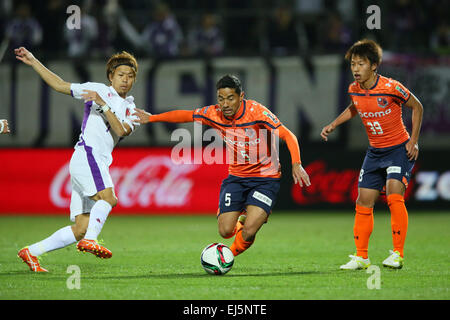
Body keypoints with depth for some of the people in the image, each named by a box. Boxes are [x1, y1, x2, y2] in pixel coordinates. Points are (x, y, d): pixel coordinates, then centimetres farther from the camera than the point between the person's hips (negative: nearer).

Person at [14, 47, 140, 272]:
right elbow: (60, 85, 11)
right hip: (86, 154, -6)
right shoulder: (99, 90, 9)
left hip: (99, 164, 6)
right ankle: (90, 240, -39)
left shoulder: (131, 110, 20)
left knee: (80, 230, 0)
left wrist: (103, 105, -11)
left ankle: (31, 252, 8)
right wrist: (34, 62, 7)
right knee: (108, 198, -31)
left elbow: (121, 131, 0)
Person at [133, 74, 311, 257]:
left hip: (265, 178, -4)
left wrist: (296, 164, -36)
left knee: (248, 232, -20)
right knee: (225, 231, -8)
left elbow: (288, 136, -22)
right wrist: (152, 118, 19)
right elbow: (185, 115, 12)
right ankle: (242, 217, 28)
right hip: (236, 178, 4)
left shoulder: (256, 111, -19)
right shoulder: (214, 114, -6)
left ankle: (230, 255, 14)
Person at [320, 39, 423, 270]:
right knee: (364, 201, 4)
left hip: (399, 149, -6)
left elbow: (417, 107, -6)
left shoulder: (390, 87, -20)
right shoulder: (354, 90, -4)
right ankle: (361, 257, 14)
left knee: (394, 195, -22)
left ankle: (397, 255, -17)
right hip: (375, 152, 6)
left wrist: (413, 141, -8)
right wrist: (333, 125, 11)